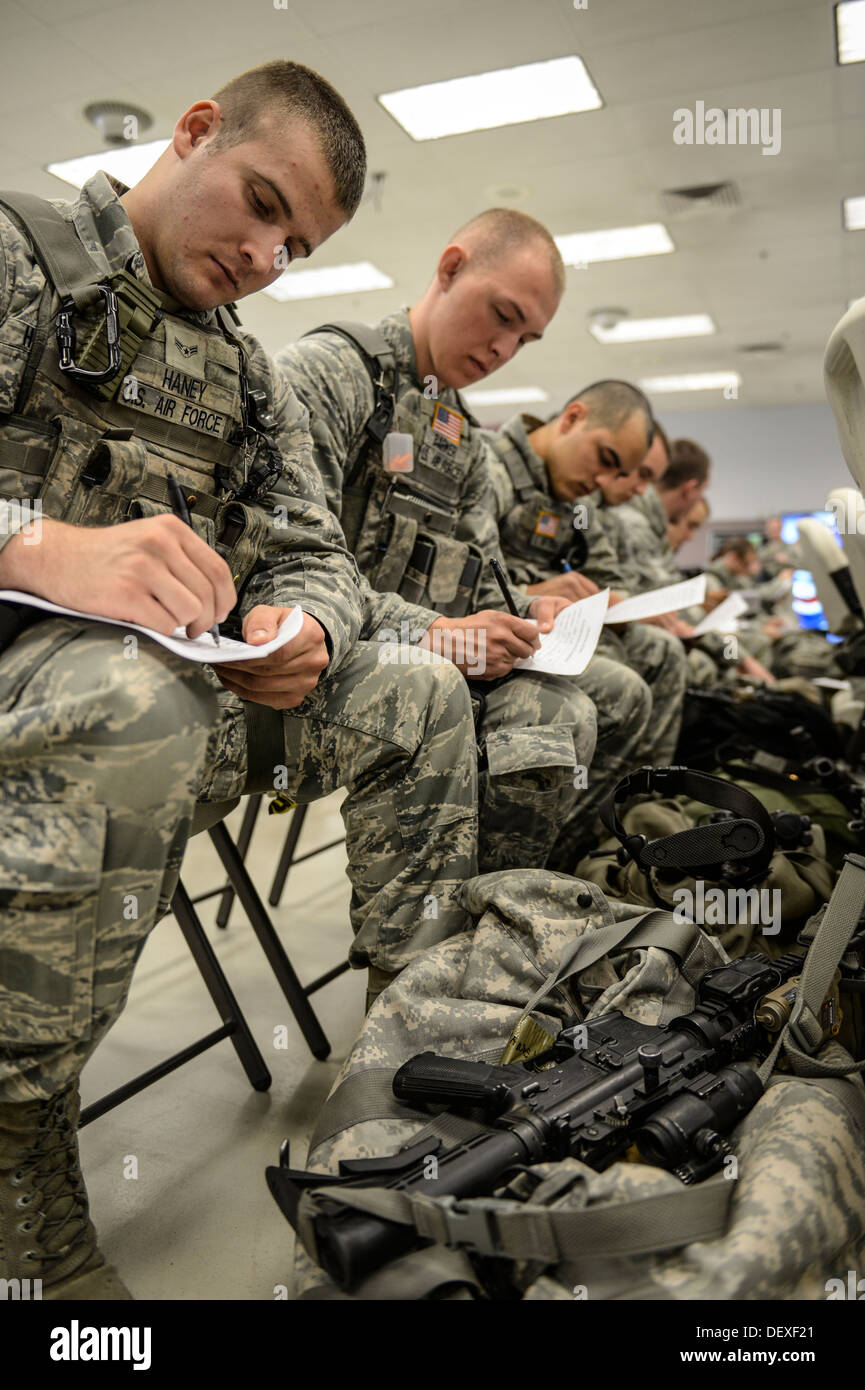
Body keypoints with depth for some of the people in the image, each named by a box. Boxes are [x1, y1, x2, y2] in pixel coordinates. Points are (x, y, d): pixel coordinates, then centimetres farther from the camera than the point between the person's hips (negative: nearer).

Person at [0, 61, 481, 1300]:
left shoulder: (256, 384, 19)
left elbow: (316, 557, 13)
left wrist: (302, 626, -11)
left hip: (184, 684, 7)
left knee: (420, 696, -2)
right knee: (130, 697, -38)